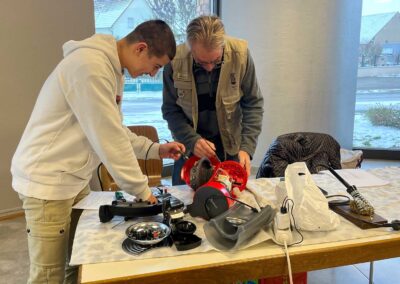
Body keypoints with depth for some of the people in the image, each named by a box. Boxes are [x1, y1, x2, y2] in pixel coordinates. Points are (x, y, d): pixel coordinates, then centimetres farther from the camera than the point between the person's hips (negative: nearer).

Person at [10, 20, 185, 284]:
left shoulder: (112, 68, 9)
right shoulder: (90, 65, -23)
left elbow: (114, 131, 14)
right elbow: (108, 138, -24)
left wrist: (155, 149, 4)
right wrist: (141, 190, -15)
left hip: (74, 179, 9)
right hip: (47, 180, -9)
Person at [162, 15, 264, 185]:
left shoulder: (240, 55, -18)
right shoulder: (175, 61, -19)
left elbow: (253, 104, -10)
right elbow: (170, 110, -8)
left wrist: (246, 147, -19)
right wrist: (192, 140, -22)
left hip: (230, 145, 0)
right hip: (189, 147, 0)